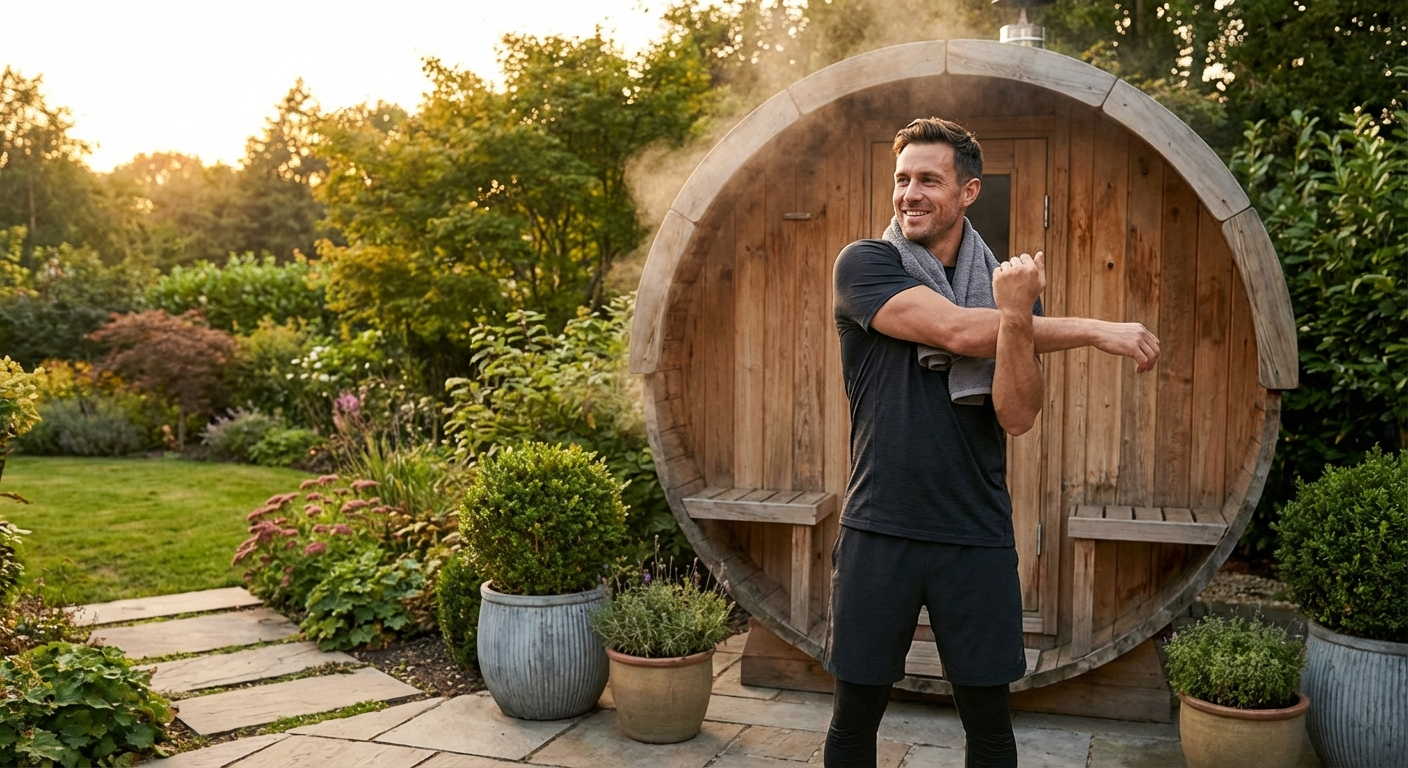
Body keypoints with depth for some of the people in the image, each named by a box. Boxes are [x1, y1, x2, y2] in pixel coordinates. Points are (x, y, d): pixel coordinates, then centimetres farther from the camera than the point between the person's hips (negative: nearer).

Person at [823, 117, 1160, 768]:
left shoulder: (1011, 284, 6)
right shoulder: (864, 264, -2)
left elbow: (1019, 417, -6)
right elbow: (954, 330, -18)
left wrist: (1016, 316, -23)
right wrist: (1094, 330, -12)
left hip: (978, 537, 2)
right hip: (878, 530, -2)